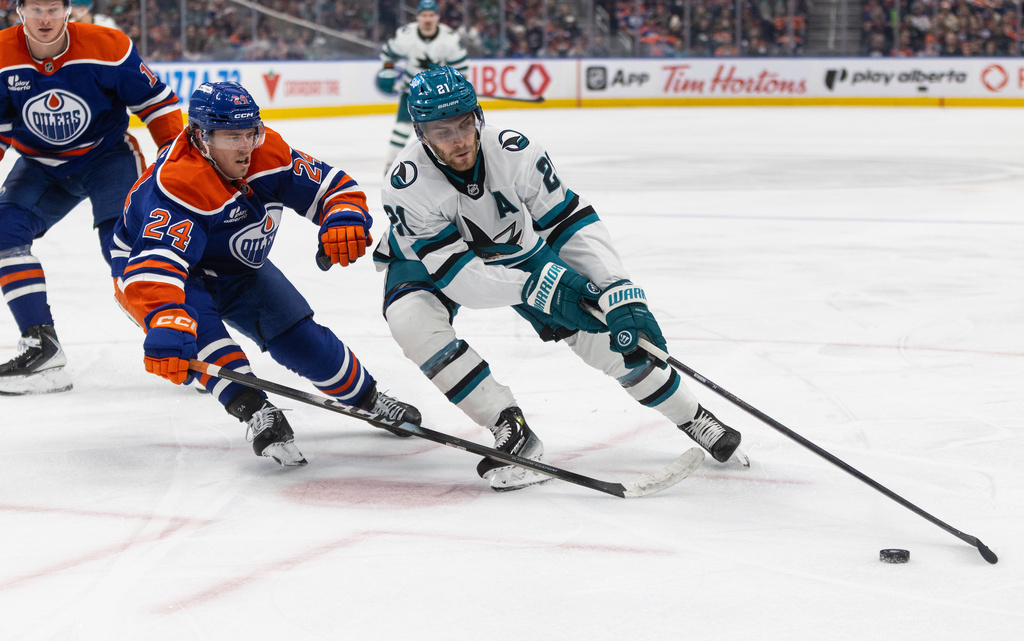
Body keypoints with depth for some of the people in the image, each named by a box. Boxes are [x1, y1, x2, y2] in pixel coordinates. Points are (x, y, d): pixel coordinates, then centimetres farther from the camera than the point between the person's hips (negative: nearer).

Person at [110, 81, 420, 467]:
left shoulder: (269, 153, -19)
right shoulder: (177, 184, -39)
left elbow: (336, 187, -11)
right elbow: (156, 265, -51)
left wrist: (345, 220, -35)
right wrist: (166, 327, -68)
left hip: (235, 269, 6)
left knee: (301, 336, 2)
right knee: (195, 321, -37)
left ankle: (368, 399, 25)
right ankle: (256, 413, -40)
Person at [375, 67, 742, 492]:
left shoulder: (514, 152, -29)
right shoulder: (407, 185, -34)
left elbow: (571, 223, -24)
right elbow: (454, 272, -35)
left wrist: (619, 292, -34)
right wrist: (536, 287, -44)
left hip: (517, 251, 2)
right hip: (430, 264, -2)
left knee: (602, 327, -9)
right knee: (413, 321, -34)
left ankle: (689, 415, 13)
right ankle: (511, 432, -25)